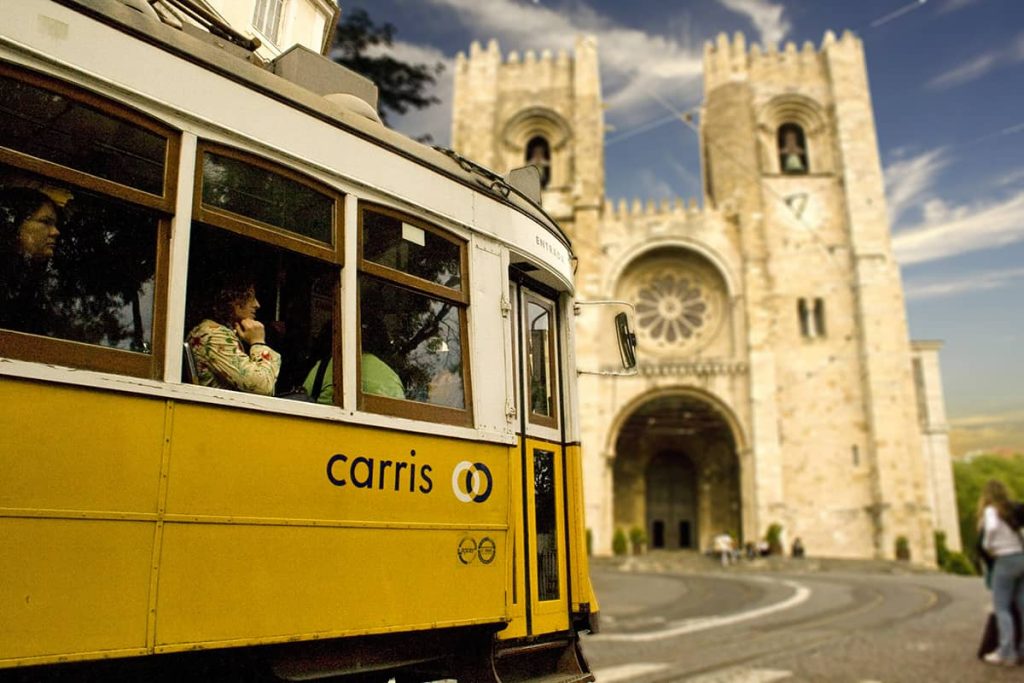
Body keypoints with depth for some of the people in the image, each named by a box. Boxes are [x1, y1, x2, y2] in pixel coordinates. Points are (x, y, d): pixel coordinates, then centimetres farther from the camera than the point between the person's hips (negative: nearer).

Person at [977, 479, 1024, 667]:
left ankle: (1007, 653, -6)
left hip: (1005, 560, -7)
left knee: (1001, 608, -2)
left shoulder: (991, 510, -8)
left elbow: (992, 527, -27)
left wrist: (987, 545, -12)